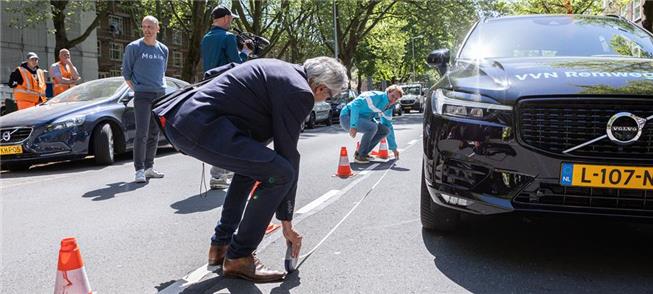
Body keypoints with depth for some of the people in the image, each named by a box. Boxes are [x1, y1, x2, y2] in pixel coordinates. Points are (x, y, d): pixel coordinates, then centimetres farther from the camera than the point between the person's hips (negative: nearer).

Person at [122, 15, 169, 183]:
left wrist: (160, 86, 15)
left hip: (160, 95, 5)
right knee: (142, 134, -12)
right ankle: (139, 170, -10)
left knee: (154, 133, 9)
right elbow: (126, 72, 5)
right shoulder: (134, 47, 0)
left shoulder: (163, 50, 13)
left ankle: (149, 167, 18)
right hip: (142, 96, -5)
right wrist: (136, 89, 1)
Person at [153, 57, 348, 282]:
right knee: (280, 172, -12)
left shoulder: (282, 70, 21)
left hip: (179, 119, 11)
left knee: (251, 163, 27)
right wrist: (286, 222, 5)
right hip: (200, 125, -11)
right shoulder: (299, 92, -7)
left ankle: (220, 245, 27)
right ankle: (239, 257, 1)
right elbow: (288, 155, -4)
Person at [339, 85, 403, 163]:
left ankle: (361, 152, 5)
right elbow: (355, 105, -31)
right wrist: (353, 126, -39)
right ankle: (359, 156, -15)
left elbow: (388, 126, 17)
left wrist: (393, 148, 18)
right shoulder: (376, 96, -21)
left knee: (386, 130, -2)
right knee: (372, 127, -33)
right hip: (347, 117, -9)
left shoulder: (388, 108, 6)